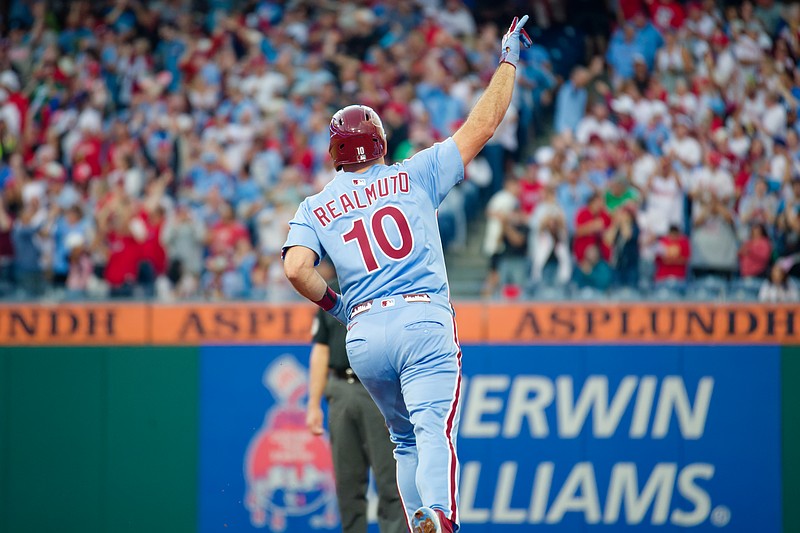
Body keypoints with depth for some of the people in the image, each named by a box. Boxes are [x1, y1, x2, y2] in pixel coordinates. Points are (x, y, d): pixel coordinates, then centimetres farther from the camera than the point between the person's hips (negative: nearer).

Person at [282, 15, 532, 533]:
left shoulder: (315, 208, 13)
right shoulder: (412, 177, 9)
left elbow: (296, 268, -5)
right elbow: (482, 126, 11)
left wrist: (332, 303, 12)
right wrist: (508, 60, 20)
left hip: (363, 332, 3)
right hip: (424, 320, -3)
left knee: (405, 438, 20)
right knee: (434, 429, -17)